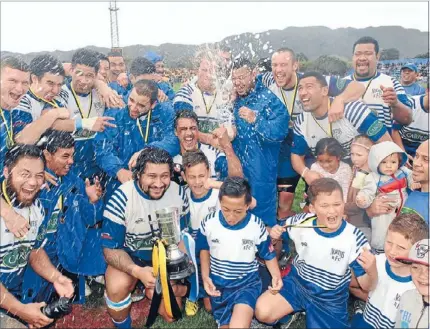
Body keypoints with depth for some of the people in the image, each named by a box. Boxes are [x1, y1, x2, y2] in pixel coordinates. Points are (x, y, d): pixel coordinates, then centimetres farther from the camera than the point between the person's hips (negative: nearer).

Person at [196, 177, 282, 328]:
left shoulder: (257, 226, -13)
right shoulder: (208, 223, -11)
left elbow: (269, 255, 1)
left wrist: (276, 276, -18)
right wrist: (205, 276, -4)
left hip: (247, 283, -3)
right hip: (218, 284, 3)